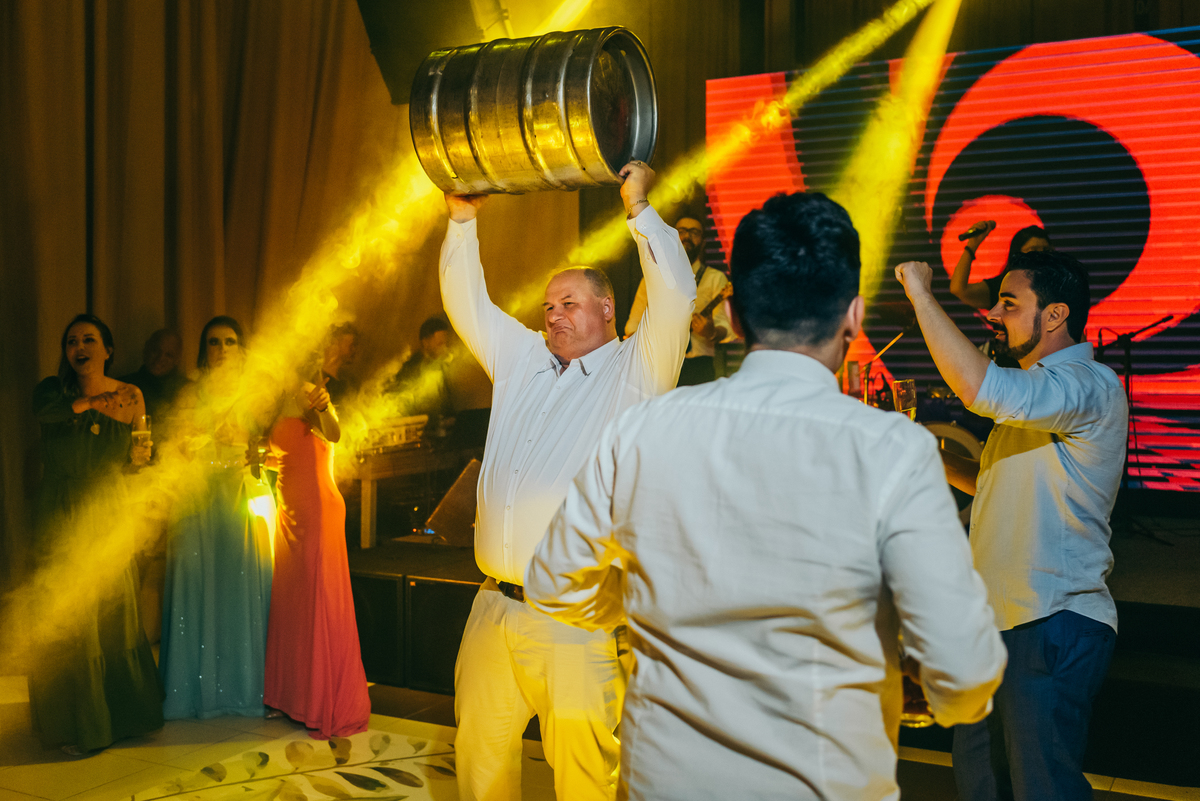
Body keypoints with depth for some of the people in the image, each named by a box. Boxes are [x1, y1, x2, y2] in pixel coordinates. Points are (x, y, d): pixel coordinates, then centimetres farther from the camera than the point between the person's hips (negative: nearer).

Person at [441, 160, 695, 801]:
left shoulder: (632, 372, 1)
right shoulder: (522, 362, 18)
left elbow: (674, 298, -12)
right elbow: (467, 303, 23)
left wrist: (639, 208, -10)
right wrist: (463, 219, 18)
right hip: (495, 607, 6)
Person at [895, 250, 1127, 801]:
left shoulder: (1089, 385, -16)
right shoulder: (1039, 390, 18)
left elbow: (981, 389, -34)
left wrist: (921, 295, -25)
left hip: (1054, 626, -10)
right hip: (1001, 619, 10)